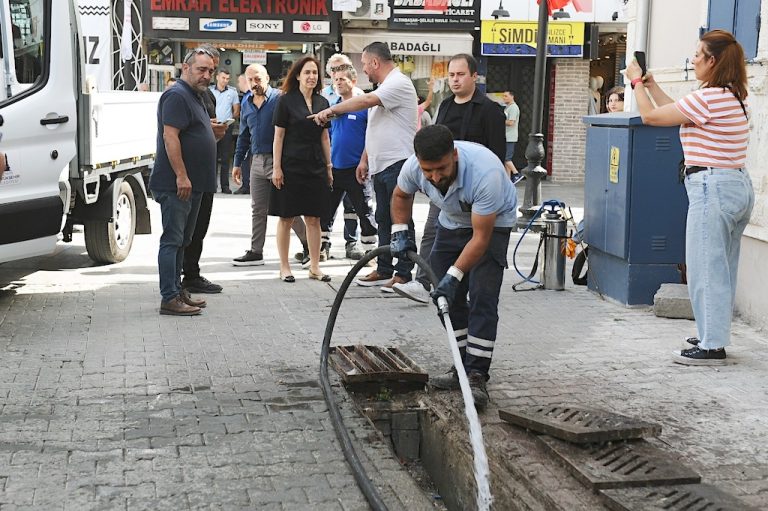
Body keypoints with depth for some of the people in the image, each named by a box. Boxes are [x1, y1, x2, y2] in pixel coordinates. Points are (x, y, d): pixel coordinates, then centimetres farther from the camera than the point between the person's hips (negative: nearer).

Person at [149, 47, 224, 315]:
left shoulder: (194, 97, 19)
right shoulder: (177, 95, -13)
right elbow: (170, 136, -22)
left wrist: (211, 130, 15)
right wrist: (182, 176, -25)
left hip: (192, 184, 11)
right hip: (176, 185, -11)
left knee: (181, 240, 15)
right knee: (172, 240, -8)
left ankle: (177, 291, 23)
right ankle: (169, 298, -7)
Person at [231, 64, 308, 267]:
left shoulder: (279, 98, -9)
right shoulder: (246, 102, 12)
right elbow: (243, 136, 20)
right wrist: (238, 163, 17)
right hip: (257, 160, 6)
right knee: (258, 210, 10)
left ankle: (309, 244, 11)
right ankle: (256, 252, 17)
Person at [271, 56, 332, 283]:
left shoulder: (322, 102, 9)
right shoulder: (286, 101, -4)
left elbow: (324, 137, 14)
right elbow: (278, 136, -5)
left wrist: (329, 166, 11)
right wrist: (277, 167, -9)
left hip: (316, 166, 4)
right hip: (291, 166, -4)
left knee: (314, 219, 6)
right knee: (286, 218, 2)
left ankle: (314, 267, 13)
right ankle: (284, 267, 10)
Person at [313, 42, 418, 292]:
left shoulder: (398, 83, -13)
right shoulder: (384, 87, 20)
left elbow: (365, 101, -27)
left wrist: (331, 110, -20)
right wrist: (365, 160, 21)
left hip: (398, 163, -10)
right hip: (381, 166, 10)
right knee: (383, 220, 13)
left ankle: (403, 273, -2)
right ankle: (384, 270, 20)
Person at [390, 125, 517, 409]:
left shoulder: (485, 173, -42)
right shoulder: (413, 167, -25)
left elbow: (481, 237, -36)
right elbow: (401, 195, 1)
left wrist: (454, 275, -39)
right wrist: (399, 232, -12)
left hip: (493, 223, -5)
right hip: (452, 221, 6)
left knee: (482, 298, -17)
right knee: (449, 297, 4)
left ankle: (476, 376, -16)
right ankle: (464, 367, 15)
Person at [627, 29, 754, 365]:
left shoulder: (708, 98, -16)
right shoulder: (735, 97, 13)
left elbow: (651, 116, -7)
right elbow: (677, 112, 21)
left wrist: (637, 82, 8)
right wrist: (651, 85, 23)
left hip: (713, 187, -10)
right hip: (739, 185, 10)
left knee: (706, 269, -3)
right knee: (722, 269, 16)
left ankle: (711, 347, 1)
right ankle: (714, 336, 26)